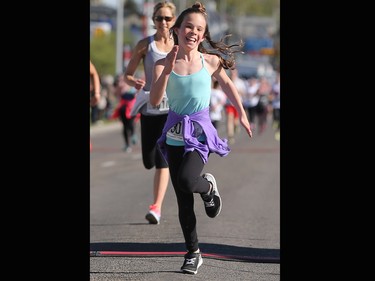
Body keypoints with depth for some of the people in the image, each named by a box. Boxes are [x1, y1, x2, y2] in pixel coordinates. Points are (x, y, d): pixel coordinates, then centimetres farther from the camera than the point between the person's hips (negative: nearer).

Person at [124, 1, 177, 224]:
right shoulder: (145, 45, 1)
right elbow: (128, 74, 3)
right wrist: (135, 82, -19)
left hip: (173, 108, -1)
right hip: (150, 108, 1)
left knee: (162, 159, -13)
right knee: (149, 162, 3)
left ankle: (157, 207, -14)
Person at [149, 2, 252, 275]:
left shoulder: (210, 61, -3)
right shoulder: (164, 64, -4)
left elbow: (227, 84, 16)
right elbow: (155, 100, -14)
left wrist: (242, 115, 22)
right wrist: (167, 71, -24)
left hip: (200, 132, -2)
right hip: (175, 134, 2)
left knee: (186, 181, -28)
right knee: (183, 202, 5)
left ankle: (209, 186, 8)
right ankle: (193, 253, 19)